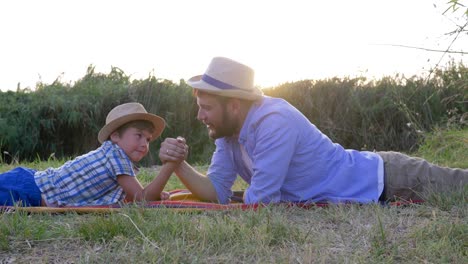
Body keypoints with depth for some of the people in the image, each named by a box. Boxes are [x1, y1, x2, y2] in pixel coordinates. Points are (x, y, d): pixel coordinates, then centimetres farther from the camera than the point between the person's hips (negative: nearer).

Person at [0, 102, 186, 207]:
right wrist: (170, 165, -22)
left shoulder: (119, 157, 14)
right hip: (28, 191, -9)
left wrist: (155, 194, 8)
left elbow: (130, 197, 26)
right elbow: (142, 199, -18)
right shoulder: (115, 152, -14)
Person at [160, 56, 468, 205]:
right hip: (366, 182, 7)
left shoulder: (274, 121, -33)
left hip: (389, 180, -7)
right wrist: (179, 165, -20)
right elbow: (216, 192, -5)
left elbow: (259, 202, -31)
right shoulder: (228, 131, -4)